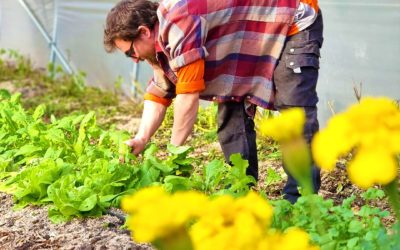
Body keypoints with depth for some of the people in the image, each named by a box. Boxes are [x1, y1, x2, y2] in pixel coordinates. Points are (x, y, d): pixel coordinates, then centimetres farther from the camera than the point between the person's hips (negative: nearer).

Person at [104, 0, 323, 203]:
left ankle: (298, 200, -20)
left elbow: (189, 94, -32)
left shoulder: (180, 22, -32)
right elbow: (159, 94, 6)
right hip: (254, 45, 10)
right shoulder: (160, 40, 2)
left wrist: (173, 152, -22)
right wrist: (141, 139, -9)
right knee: (232, 113, 0)